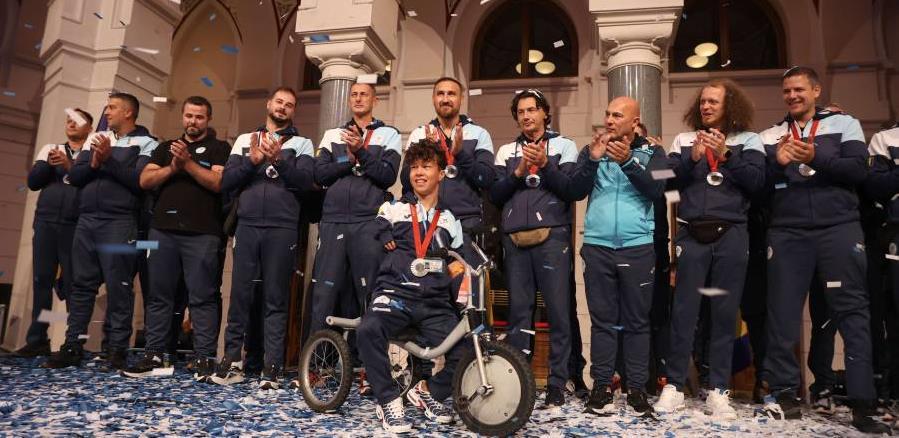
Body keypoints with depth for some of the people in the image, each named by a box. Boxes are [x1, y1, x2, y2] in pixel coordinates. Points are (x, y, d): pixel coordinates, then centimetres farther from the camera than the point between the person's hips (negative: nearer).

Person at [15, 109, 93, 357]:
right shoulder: (50, 149, 17)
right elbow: (33, 182, 9)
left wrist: (70, 166, -15)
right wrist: (48, 164, -7)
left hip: (75, 226, -3)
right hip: (45, 222, 4)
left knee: (73, 283, -4)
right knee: (42, 280, 3)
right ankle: (37, 340, 8)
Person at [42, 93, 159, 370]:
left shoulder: (146, 143, 2)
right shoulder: (95, 138, 18)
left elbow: (141, 181, -13)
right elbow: (74, 176, 11)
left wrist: (109, 160, -11)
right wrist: (94, 163, -7)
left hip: (120, 222, -6)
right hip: (86, 220, 6)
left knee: (118, 286, -4)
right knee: (81, 283, 8)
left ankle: (118, 349, 2)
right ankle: (73, 346, 14)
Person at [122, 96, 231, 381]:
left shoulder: (219, 148, 8)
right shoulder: (165, 148, 21)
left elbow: (218, 182, -8)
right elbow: (145, 181, 9)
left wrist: (188, 163, -12)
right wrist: (173, 168, -6)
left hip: (202, 233, -4)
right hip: (163, 230, 5)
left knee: (202, 297, -4)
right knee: (159, 295, 7)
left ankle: (205, 359, -2)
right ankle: (154, 356, 14)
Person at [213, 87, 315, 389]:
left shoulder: (301, 143, 11)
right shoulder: (245, 139, 17)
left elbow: (305, 181, -4)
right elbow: (226, 182, 8)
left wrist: (279, 159, -17)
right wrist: (252, 160, -7)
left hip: (282, 229, -2)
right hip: (247, 226, 2)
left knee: (276, 299, -1)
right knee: (240, 294, 3)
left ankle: (272, 367, 2)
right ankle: (232, 360, 12)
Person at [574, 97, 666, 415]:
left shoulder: (651, 152, 8)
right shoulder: (591, 150, 12)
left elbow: (656, 190, -8)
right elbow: (576, 190, 0)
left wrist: (628, 161, -20)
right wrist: (593, 160, -15)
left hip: (637, 246, -1)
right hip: (597, 245, 1)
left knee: (637, 320, 4)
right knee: (602, 319, 3)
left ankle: (637, 387, 12)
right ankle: (602, 385, 10)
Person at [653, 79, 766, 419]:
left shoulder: (748, 140, 10)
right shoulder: (684, 140, 12)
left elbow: (756, 182, -3)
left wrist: (725, 155, -12)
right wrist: (692, 159, -12)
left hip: (731, 235, 0)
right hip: (692, 234, 0)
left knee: (725, 312, 2)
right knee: (683, 310, -1)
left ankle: (718, 391, 11)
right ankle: (674, 386, 6)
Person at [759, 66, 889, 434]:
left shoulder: (844, 124, 11)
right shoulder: (770, 136, 15)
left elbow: (858, 170, -3)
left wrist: (816, 158, -17)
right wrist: (777, 163, -13)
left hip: (839, 229, -1)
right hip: (787, 234, 1)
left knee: (852, 313, -2)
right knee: (782, 315, 0)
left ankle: (863, 405, 3)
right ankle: (784, 393, 9)